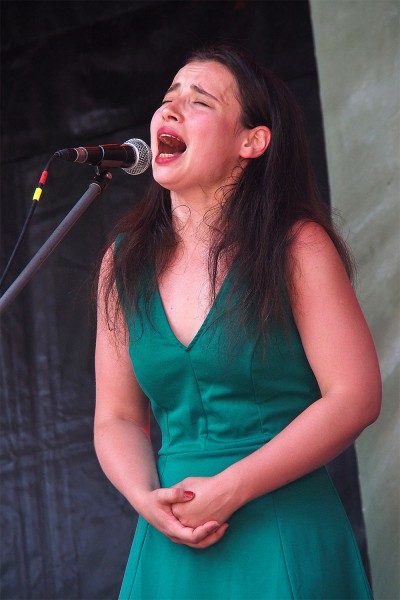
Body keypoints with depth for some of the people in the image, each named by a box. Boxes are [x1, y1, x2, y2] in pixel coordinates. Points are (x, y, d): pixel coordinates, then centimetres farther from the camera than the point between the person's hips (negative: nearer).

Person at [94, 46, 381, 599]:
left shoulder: (297, 247, -7)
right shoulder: (124, 264, 5)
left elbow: (355, 396, -12)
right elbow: (116, 418, 7)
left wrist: (230, 490, -17)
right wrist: (147, 500, -13)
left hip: (287, 538, -3)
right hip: (173, 547, 4)